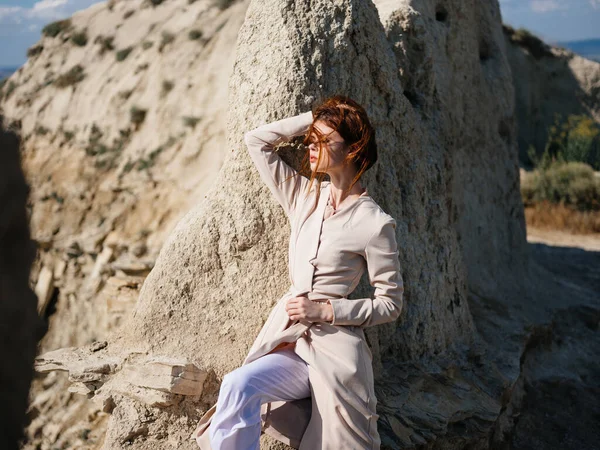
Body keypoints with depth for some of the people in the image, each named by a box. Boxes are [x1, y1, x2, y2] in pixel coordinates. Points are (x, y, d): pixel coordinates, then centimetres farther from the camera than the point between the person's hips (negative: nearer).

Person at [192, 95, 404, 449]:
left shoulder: (374, 223, -7)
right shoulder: (306, 196, 10)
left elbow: (391, 304, -4)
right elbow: (257, 141, 14)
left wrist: (324, 309, -11)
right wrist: (317, 117, 9)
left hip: (333, 351, -5)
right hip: (288, 344, 5)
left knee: (240, 385, -24)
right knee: (236, 387, -24)